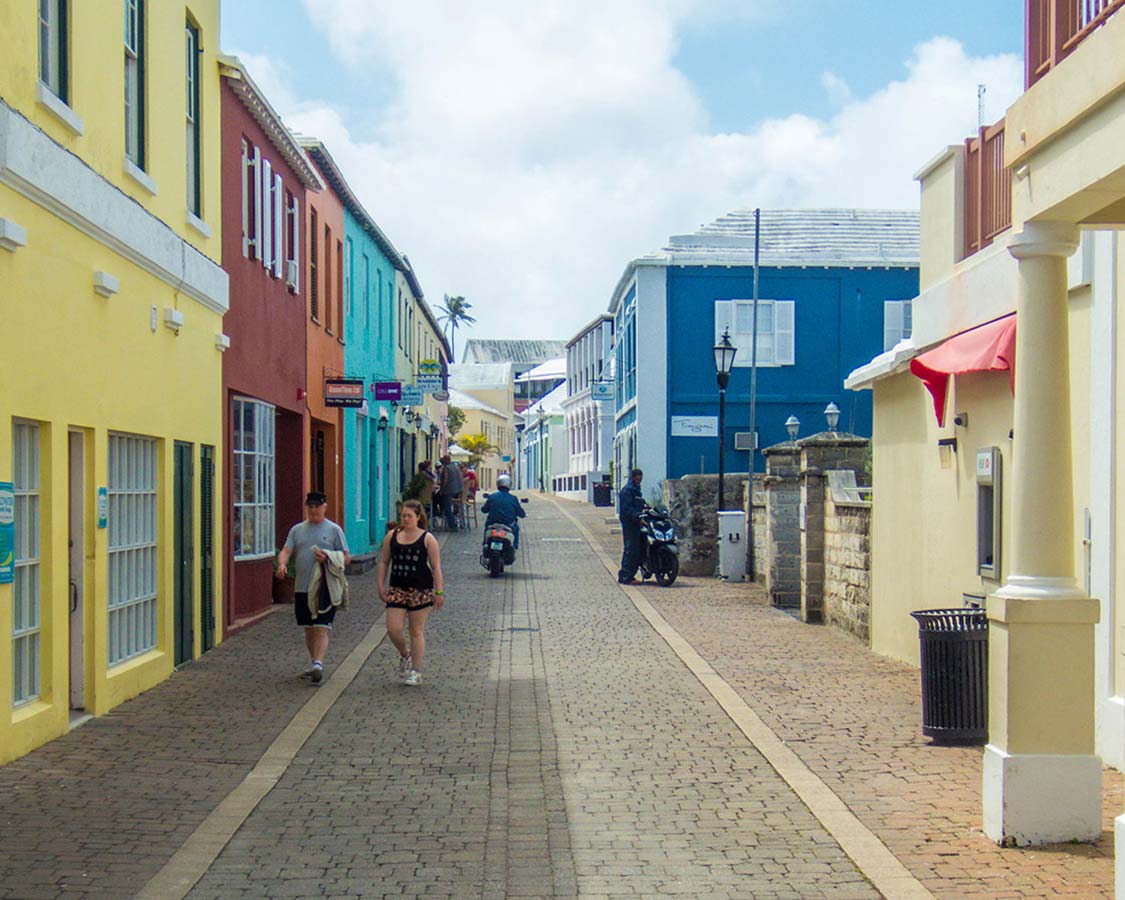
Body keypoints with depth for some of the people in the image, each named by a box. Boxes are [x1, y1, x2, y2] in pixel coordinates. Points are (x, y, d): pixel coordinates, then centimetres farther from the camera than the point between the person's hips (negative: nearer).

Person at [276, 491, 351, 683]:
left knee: (321, 628, -13)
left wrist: (328, 559, -16)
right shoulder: (297, 530, 13)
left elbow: (346, 558, 3)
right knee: (308, 629, 13)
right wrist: (282, 564, -19)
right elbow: (286, 551, 3)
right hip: (302, 588, 4)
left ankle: (318, 664, -22)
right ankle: (314, 662, 26)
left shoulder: (334, 529, 3)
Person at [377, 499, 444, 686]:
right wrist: (381, 587, 3)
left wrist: (439, 592, -8)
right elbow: (383, 563, 11)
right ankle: (405, 655, 24)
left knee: (417, 631, 2)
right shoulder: (392, 537, 6)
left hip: (421, 590, -3)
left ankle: (416, 672, 10)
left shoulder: (427, 539, -2)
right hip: (397, 590, 3)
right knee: (393, 628, -7)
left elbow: (436, 567, -3)